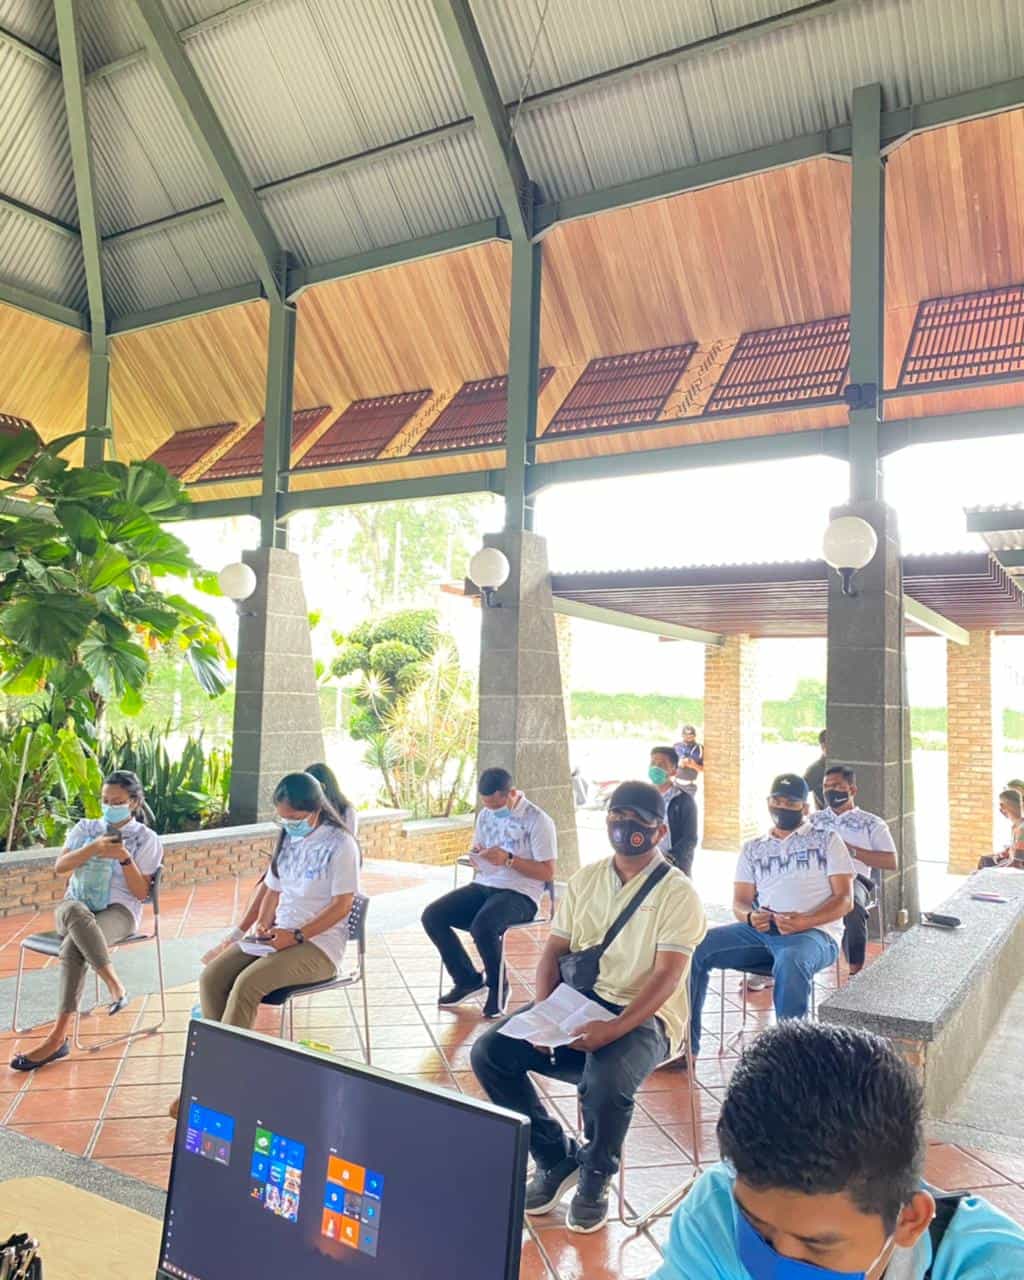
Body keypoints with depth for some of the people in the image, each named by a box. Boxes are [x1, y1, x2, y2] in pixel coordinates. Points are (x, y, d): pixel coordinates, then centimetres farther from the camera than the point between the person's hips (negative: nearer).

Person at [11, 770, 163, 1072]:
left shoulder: (146, 839, 6)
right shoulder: (85, 828, 16)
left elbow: (141, 893, 1)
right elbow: (60, 867, 2)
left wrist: (125, 858, -13)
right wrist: (94, 848, -13)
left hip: (119, 911, -3)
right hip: (73, 908, 3)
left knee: (73, 946, -36)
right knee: (75, 912, -39)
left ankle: (58, 1037, -33)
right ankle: (114, 986, -41)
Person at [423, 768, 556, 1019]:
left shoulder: (537, 820, -9)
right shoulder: (485, 815, 12)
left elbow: (548, 873, -11)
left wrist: (509, 860, -20)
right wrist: (477, 857, -4)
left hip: (520, 894, -7)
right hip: (483, 886, 7)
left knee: (482, 926, -34)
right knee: (432, 917, -12)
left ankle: (498, 987, -4)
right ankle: (468, 979, 6)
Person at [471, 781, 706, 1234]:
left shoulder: (677, 892, -7)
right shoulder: (585, 879, 9)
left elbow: (667, 976, -16)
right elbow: (554, 950, 9)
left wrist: (614, 1028, -29)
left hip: (643, 1015, -5)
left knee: (606, 1083, -35)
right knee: (489, 1052, -13)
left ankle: (595, 1176, 1)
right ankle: (556, 1157, 9)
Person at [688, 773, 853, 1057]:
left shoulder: (826, 839, 10)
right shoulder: (753, 848, 20)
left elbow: (844, 900, 1)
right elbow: (739, 902, 13)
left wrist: (803, 921, -17)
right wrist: (750, 917, -13)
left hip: (814, 932, -4)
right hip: (761, 931, 4)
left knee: (790, 961, -41)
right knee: (696, 947, -17)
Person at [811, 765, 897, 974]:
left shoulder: (872, 823, 17)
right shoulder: (815, 820, 26)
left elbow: (891, 862, 6)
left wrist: (853, 851, -5)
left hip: (853, 878, -2)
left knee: (853, 905, -40)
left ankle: (856, 969, -28)